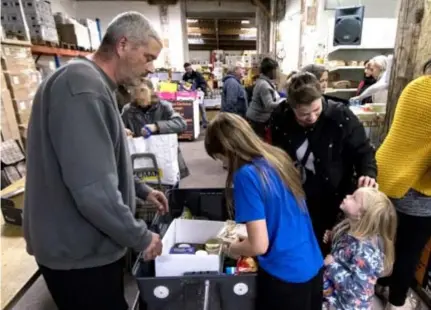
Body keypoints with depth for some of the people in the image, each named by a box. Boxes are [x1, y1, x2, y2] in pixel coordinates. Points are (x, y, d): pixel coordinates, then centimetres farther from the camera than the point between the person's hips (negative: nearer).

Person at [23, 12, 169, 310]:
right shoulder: (82, 86, -25)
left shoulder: (94, 85, 10)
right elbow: (94, 189, -33)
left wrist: (142, 190, 14)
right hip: (80, 253, -10)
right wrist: (141, 237, -19)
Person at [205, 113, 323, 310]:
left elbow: (259, 245, -22)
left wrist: (231, 249, -2)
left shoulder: (247, 175, -24)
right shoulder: (278, 157, -1)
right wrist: (246, 237, 17)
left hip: (285, 276, -7)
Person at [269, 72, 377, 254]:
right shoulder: (280, 118, -12)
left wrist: (369, 174, -26)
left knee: (327, 253, 17)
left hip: (334, 202, -1)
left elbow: (363, 151, -6)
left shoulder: (341, 116, -19)